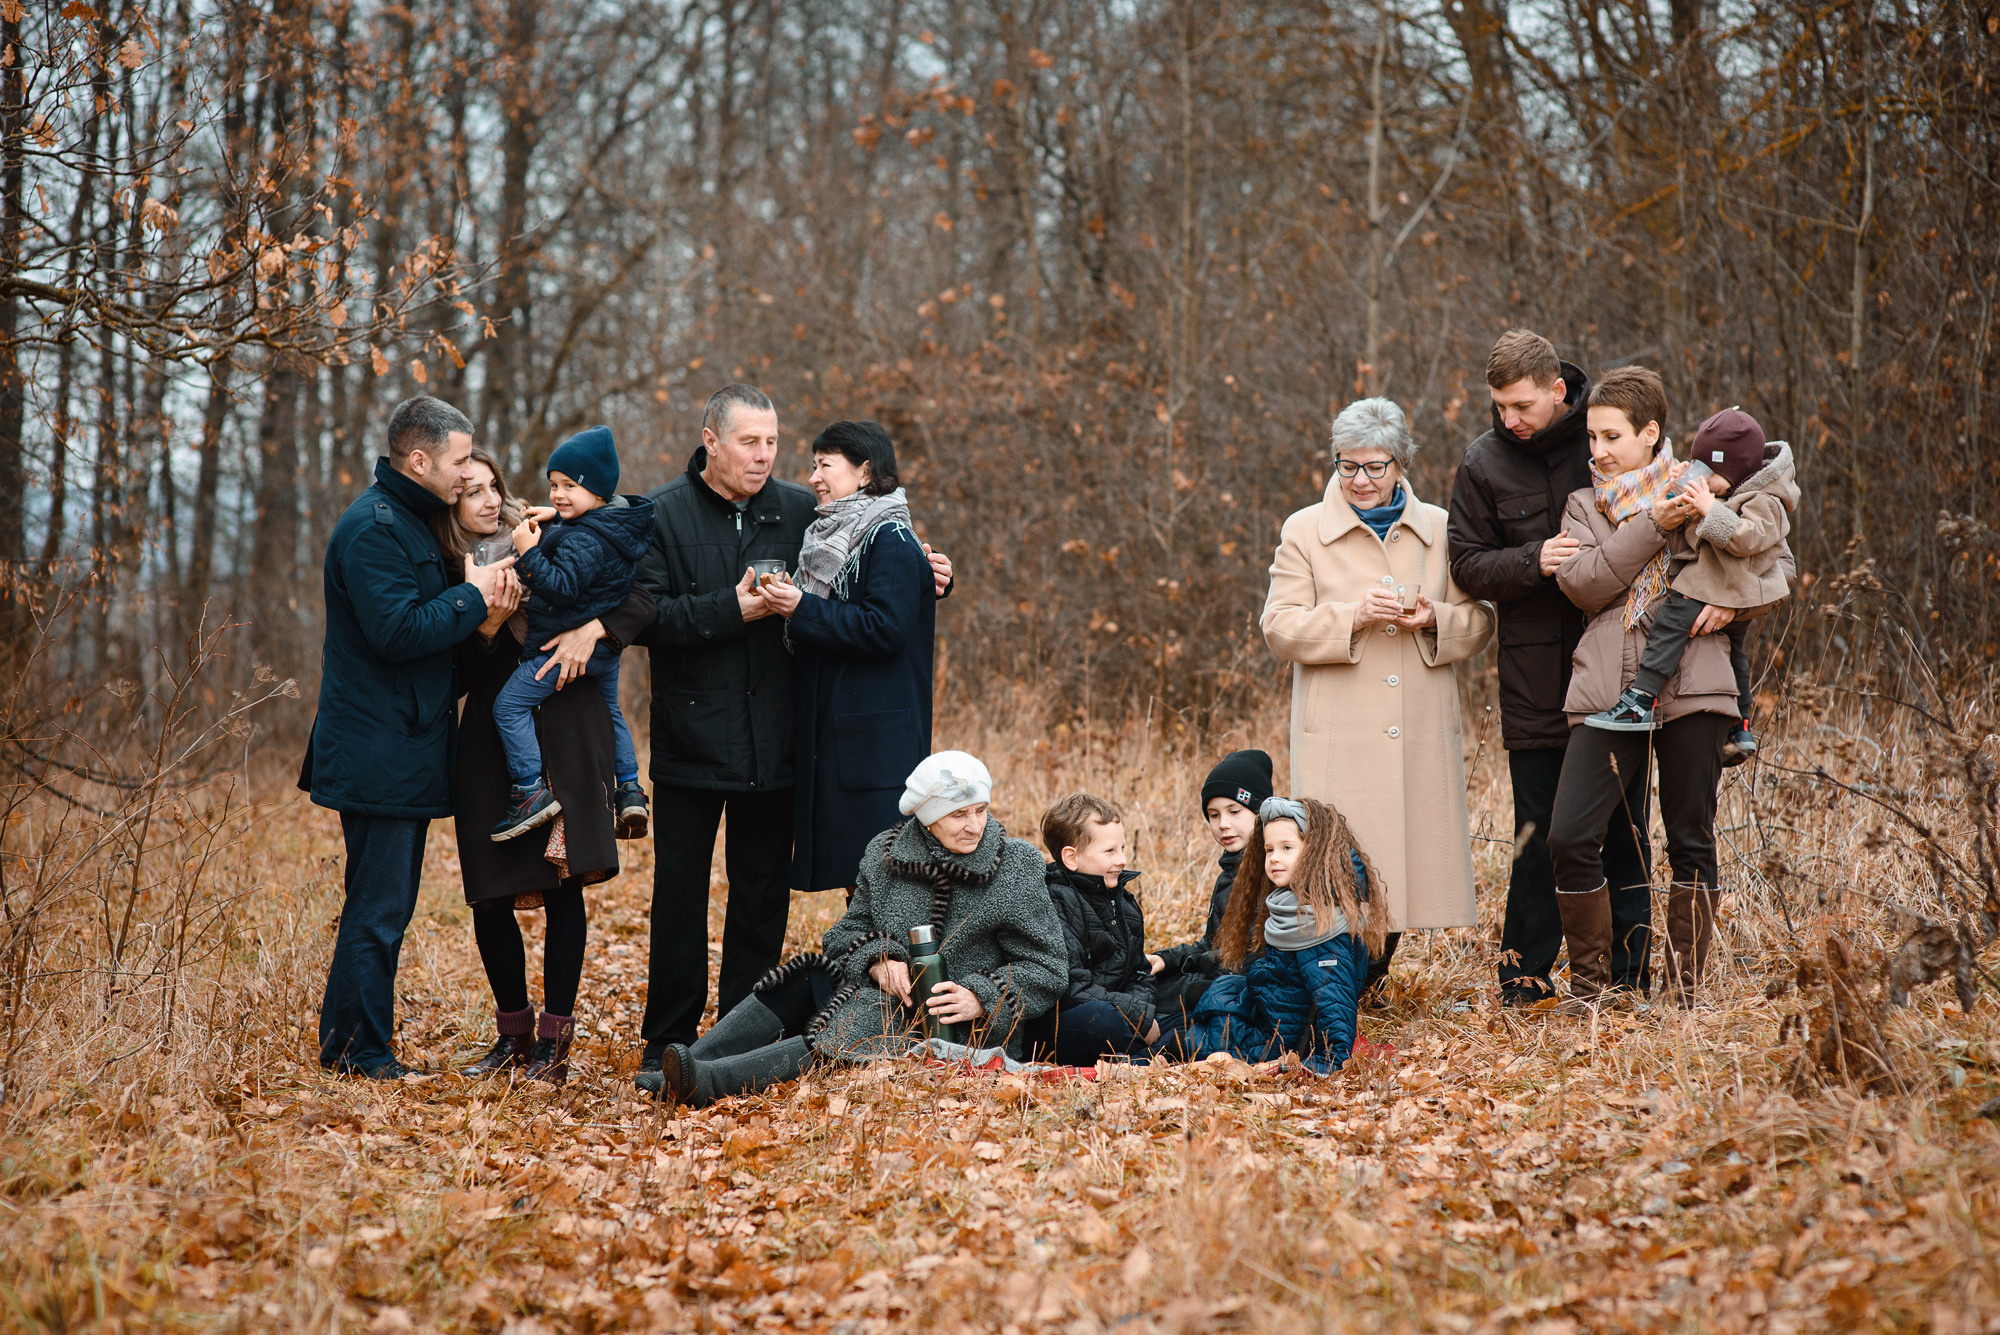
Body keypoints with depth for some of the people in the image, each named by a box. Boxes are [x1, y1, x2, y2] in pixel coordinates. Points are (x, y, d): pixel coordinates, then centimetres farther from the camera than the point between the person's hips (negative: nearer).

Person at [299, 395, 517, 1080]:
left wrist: (478, 587, 6)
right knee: (377, 909, -7)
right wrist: (471, 594, -14)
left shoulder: (411, 522, 17)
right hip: (378, 758, -11)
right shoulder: (372, 528, -16)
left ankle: (348, 1044, 20)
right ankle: (362, 1054, -1)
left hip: (409, 753, 11)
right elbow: (396, 632, -24)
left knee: (386, 907, 14)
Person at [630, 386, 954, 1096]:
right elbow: (645, 617, -11)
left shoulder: (801, 512, 5)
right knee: (680, 894, 2)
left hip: (775, 741, 2)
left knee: (763, 895, 8)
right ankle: (667, 1044, 12)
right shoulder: (662, 514, -2)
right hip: (691, 739, -2)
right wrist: (732, 610, -20)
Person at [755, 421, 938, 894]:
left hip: (878, 742, -9)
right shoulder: (835, 537, 17)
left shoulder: (891, 542, -11)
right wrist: (794, 606, 9)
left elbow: (885, 629, -20)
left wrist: (804, 610, -19)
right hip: (831, 731, 9)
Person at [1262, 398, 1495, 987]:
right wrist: (1353, 616, -16)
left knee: (1404, 860, 5)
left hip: (1422, 736, 3)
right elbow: (1280, 629, -1)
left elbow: (1479, 621, 12)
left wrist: (1435, 620, -10)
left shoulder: (1439, 530, 12)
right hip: (1338, 737, -3)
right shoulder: (1304, 531, 6)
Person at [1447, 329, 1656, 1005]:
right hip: (1535, 671, 0)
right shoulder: (1485, 462, 1)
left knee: (1624, 823, 6)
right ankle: (1524, 976, 12)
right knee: (1540, 830, 3)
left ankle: (1630, 975, 15)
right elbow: (1468, 565, 1)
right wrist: (1536, 561, -16)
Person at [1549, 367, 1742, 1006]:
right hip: (1608, 688, 2)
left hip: (1691, 687, -1)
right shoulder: (1584, 505, 16)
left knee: (1692, 842, 4)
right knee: (1569, 838, -10)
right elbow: (1582, 583, -3)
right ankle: (1590, 981, 7)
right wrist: (1651, 525, -12)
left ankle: (1686, 990, 15)